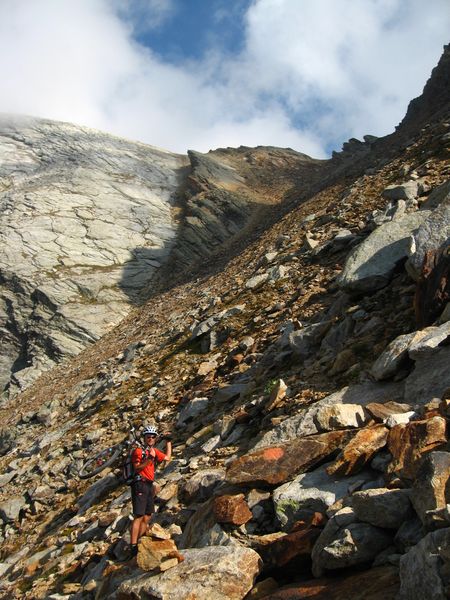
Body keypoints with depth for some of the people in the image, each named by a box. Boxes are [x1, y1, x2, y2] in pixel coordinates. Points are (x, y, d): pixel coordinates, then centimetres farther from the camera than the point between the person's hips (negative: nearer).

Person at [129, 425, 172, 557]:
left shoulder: (154, 451, 16)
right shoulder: (138, 451, -7)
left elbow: (167, 457, 27)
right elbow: (137, 468, -17)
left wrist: (168, 441, 26)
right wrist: (149, 459, -27)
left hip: (150, 485, 9)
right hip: (140, 485, -9)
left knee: (147, 517, 9)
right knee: (139, 516, -13)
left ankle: (139, 541, 15)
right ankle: (133, 546, -13)